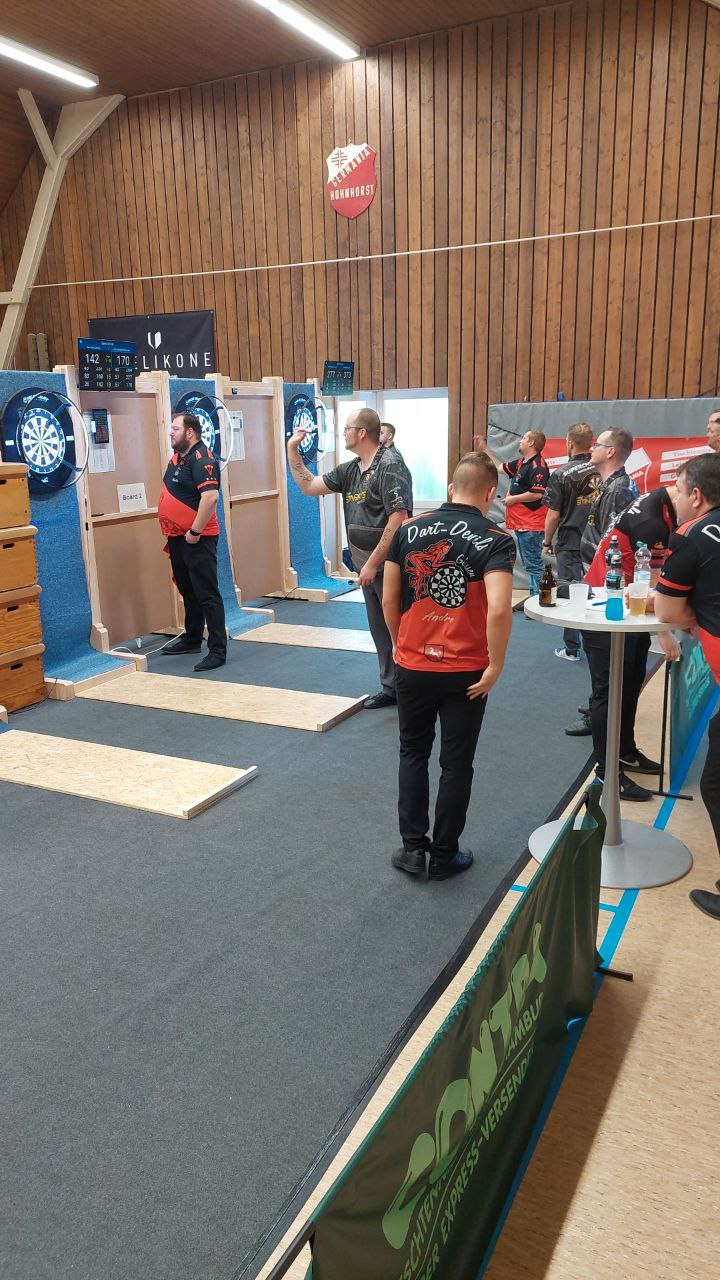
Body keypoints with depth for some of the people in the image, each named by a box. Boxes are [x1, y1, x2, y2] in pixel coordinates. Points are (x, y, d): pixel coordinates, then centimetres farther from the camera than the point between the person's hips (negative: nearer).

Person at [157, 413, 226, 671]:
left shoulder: (202, 459, -16)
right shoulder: (177, 457, 14)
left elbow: (211, 496, -28)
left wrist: (195, 532, -24)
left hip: (196, 539, -10)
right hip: (177, 538, 10)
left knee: (207, 595, -6)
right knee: (187, 591, 20)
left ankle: (218, 650, -2)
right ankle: (192, 639, 33)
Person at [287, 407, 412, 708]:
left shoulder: (389, 468, -14)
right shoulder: (350, 470, 12)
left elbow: (398, 521, -21)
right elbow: (309, 486, 18)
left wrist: (373, 563, -20)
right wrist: (292, 450, 10)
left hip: (388, 566, -9)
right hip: (367, 565, 9)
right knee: (379, 629, 14)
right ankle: (391, 687, 24)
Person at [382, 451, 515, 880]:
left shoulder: (409, 530, -1)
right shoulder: (496, 540, -11)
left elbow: (389, 599, 2)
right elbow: (499, 610, -25)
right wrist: (496, 665, -13)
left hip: (413, 666, 2)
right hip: (467, 672, -2)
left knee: (413, 753, 20)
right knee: (456, 764, 13)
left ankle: (413, 847, 20)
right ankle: (444, 855, 23)